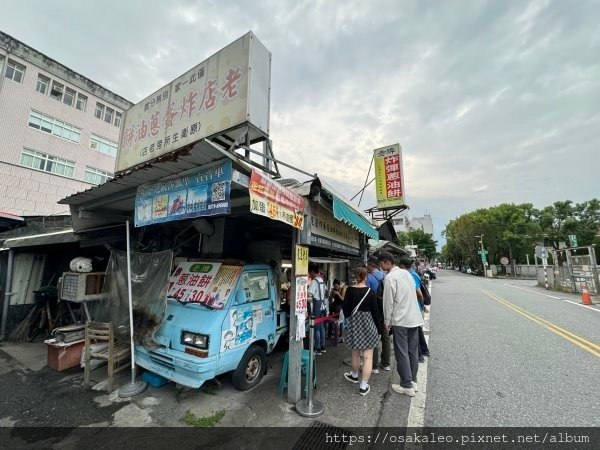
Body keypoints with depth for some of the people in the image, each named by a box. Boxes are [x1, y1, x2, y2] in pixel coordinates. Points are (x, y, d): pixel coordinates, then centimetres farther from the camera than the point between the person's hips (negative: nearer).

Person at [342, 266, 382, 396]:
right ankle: (363, 386, 10)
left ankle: (354, 375, 42)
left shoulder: (349, 290, -6)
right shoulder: (370, 292, -12)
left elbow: (346, 308, -2)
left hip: (354, 324, 3)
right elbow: (375, 311, -9)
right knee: (368, 356, 6)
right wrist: (378, 329, 2)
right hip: (368, 324, -3)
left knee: (356, 353, 21)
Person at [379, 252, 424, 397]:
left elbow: (388, 302, -14)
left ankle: (407, 386, 12)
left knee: (402, 353, 4)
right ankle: (413, 381, 27)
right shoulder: (406, 273, 8)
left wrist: (387, 321, -4)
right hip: (414, 318, 8)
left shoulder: (390, 277, -15)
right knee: (413, 351, 15)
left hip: (400, 320, -7)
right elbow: (412, 294, 14)